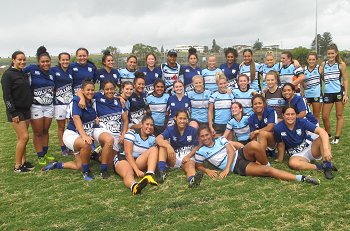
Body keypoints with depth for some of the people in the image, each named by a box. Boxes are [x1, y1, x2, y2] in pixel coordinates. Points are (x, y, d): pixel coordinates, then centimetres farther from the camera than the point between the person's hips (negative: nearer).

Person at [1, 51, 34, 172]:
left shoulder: (24, 74, 12)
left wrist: (30, 106, 12)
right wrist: (13, 113, -18)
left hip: (26, 110, 7)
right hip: (16, 111, -7)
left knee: (21, 137, 11)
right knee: (24, 136, -9)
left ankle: (23, 161, 19)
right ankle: (17, 166, 1)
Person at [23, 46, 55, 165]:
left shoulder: (51, 73, 8)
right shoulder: (32, 69, -10)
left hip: (49, 106, 5)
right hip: (36, 106, -5)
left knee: (45, 131, 14)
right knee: (38, 132, 4)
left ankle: (45, 153, 26)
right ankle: (40, 156, 15)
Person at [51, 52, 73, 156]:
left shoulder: (71, 71, 9)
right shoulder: (54, 70, -3)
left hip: (70, 101, 3)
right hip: (59, 102, -3)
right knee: (61, 126, 7)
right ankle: (63, 148, 15)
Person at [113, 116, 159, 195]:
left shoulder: (152, 138, 6)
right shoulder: (131, 133, -9)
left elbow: (154, 155, 5)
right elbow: (128, 154, -18)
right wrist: (137, 170, -28)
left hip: (139, 162, 5)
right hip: (123, 159, -4)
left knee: (154, 149, -17)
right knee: (128, 173, -39)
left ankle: (150, 174, -41)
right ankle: (134, 186, -75)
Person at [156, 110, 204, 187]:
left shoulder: (192, 130, 1)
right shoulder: (170, 129, -2)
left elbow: (195, 147, 3)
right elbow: (158, 139, -19)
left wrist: (188, 156, -17)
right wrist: (168, 146, -39)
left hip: (187, 157, -1)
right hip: (173, 158, 1)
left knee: (190, 166, -34)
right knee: (164, 142, -22)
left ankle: (192, 180, -71)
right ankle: (162, 171, -37)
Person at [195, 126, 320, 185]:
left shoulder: (220, 139, 9)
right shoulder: (200, 152, 4)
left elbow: (231, 152, 1)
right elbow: (198, 166, 14)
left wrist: (226, 168, -13)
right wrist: (207, 170, -10)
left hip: (241, 154, 3)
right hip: (237, 167, -3)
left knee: (253, 145, -37)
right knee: (267, 171, -26)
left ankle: (266, 164, -8)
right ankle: (301, 178, -24)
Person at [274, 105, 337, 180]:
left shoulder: (302, 122, -17)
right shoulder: (278, 128, -14)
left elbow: (322, 131, -29)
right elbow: (281, 145, 1)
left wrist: (326, 149, -43)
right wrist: (280, 160, 9)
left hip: (310, 148, 1)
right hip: (296, 154, 0)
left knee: (322, 139, -29)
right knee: (292, 163, -36)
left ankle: (327, 166, -28)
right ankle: (319, 167, -23)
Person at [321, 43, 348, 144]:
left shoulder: (341, 64, -3)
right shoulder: (323, 64, 4)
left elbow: (345, 80, -1)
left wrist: (346, 94, -6)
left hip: (339, 92, -3)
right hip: (327, 93, 3)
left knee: (339, 116, 5)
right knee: (324, 117, 4)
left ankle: (337, 137, 13)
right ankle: (328, 135, 25)